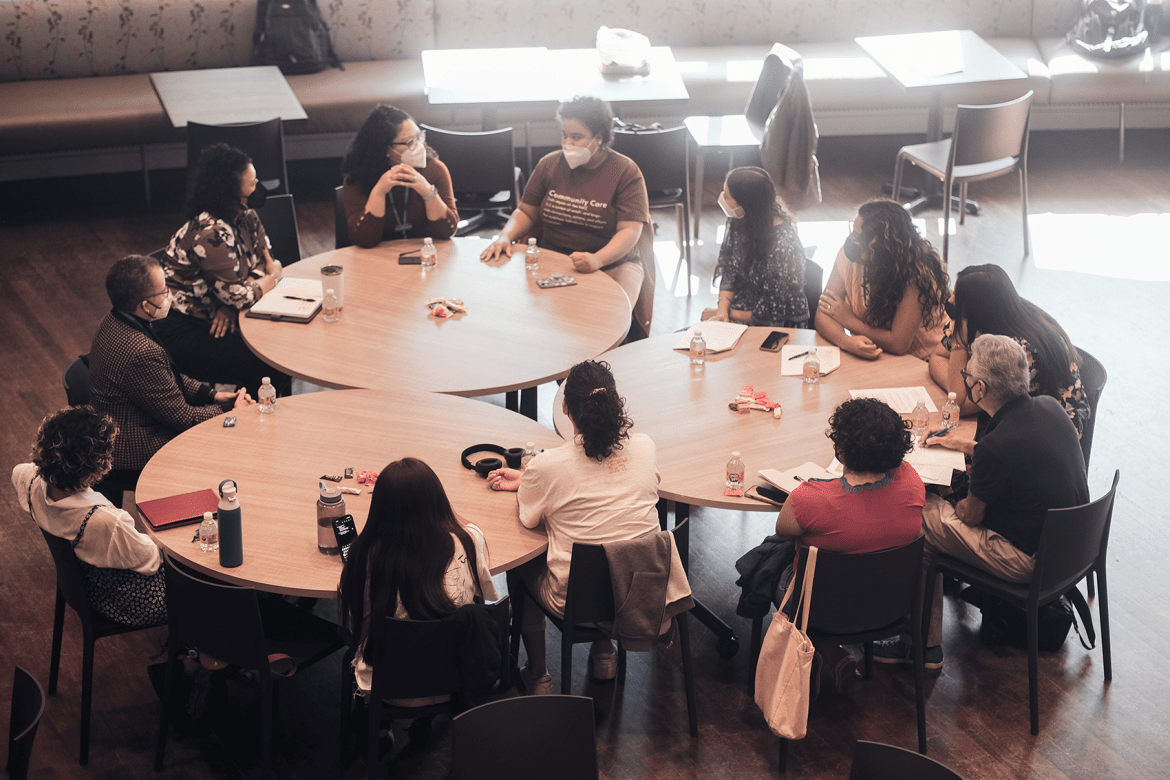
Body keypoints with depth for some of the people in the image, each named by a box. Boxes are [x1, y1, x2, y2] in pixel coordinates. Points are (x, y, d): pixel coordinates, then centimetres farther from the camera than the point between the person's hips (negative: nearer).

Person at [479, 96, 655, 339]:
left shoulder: (625, 172, -3)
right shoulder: (550, 164, 10)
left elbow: (630, 231, -12)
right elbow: (526, 212, 17)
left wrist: (597, 259, -30)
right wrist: (505, 237, -5)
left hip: (611, 264, -3)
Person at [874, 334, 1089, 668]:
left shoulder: (996, 447, -28)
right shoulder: (1050, 406, -5)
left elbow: (970, 516, -11)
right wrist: (970, 446, 24)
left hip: (1029, 561, -8)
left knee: (924, 515, 4)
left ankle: (924, 644, 14)